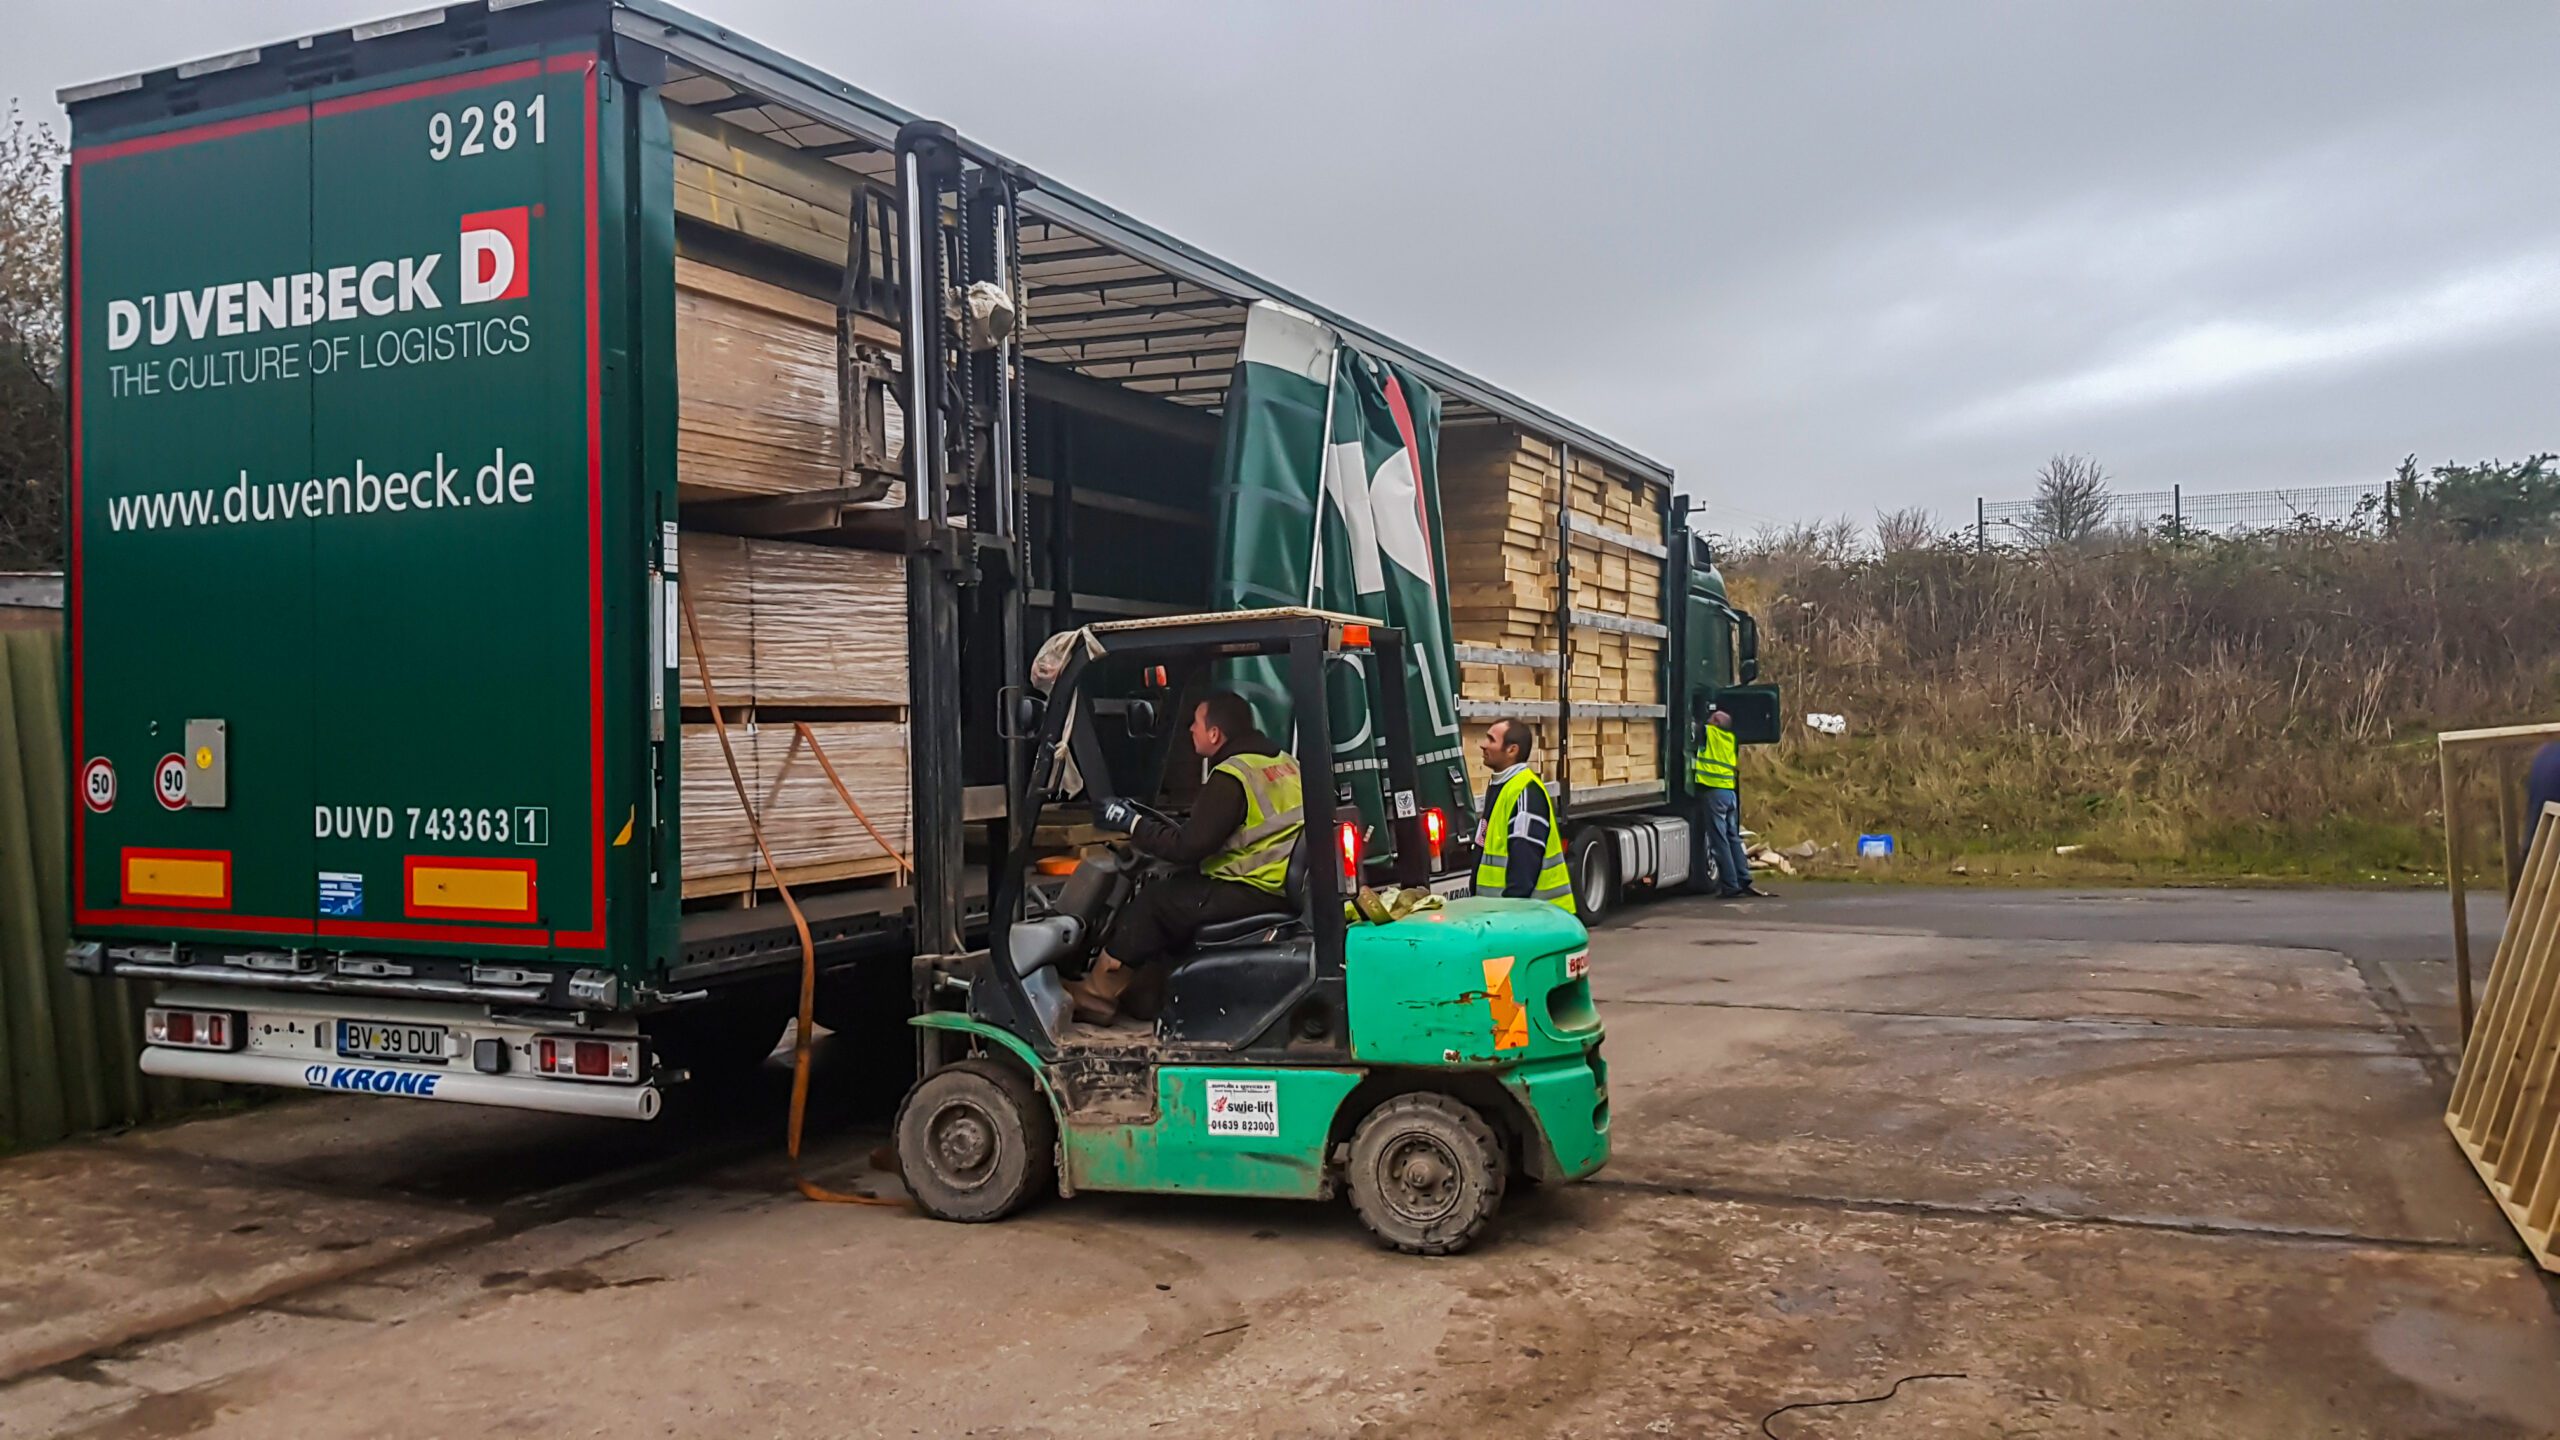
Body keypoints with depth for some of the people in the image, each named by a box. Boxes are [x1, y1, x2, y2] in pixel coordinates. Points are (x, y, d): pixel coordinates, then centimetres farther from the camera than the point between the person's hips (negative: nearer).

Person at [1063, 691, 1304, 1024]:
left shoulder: (1231, 778, -17)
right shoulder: (1282, 761, 11)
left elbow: (1188, 847, -17)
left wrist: (1133, 824, -6)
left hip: (1255, 892, -9)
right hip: (1287, 884, 9)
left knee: (1154, 900, -2)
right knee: (1174, 886, 17)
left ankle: (1098, 994, 7)